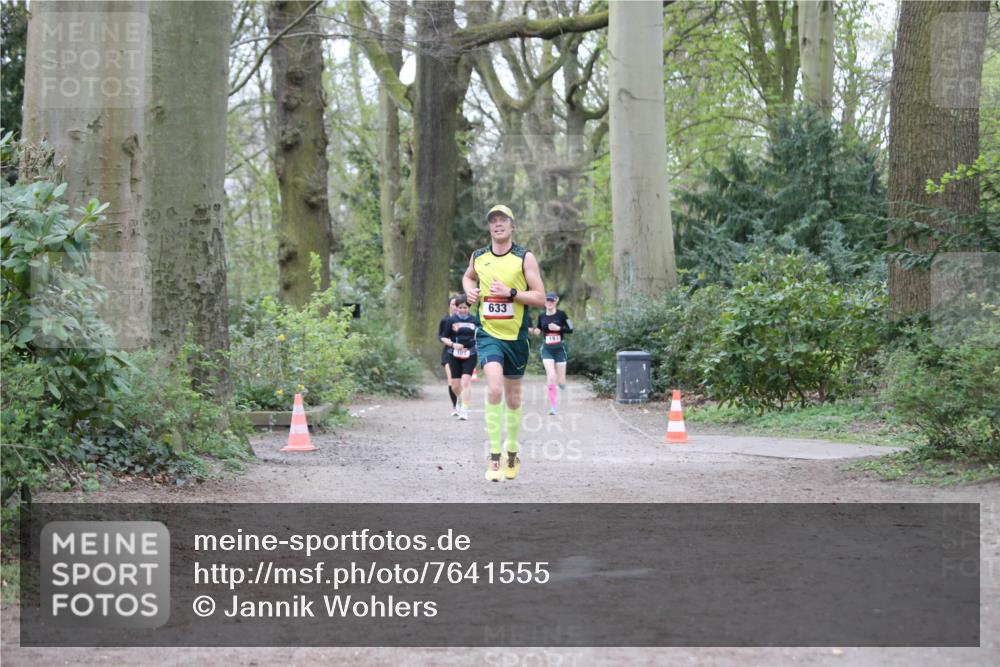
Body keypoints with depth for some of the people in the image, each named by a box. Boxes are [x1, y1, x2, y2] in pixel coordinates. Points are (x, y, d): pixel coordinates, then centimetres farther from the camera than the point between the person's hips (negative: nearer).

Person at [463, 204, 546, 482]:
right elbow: (468, 276, 29)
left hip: (516, 336, 0)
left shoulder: (525, 258, -3)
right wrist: (470, 290, 7)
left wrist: (511, 292, -18)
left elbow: (540, 298, -6)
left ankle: (512, 452, 34)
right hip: (488, 334, 0)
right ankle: (494, 457, -18)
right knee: (494, 389, -22)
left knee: (513, 398, 12)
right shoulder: (478, 257, 5)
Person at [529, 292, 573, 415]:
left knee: (560, 381, 2)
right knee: (551, 375, -20)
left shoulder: (561, 314, -4)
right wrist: (535, 331, -4)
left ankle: (561, 382, 43)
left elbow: (571, 329, -4)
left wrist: (559, 328, -17)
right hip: (547, 350, 1)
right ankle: (553, 404, -10)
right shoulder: (541, 316, 3)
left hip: (560, 349, 0)